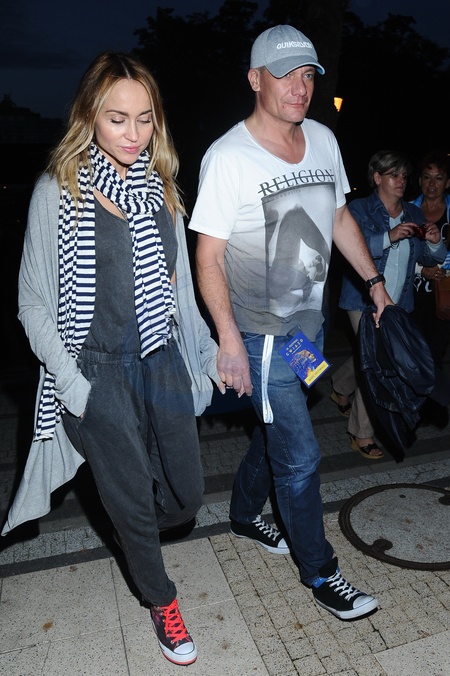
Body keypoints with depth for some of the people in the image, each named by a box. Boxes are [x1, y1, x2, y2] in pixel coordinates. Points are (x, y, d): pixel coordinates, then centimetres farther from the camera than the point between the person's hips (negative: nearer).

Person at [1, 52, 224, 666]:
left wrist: (203, 350, 13)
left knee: (187, 494, 13)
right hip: (99, 373, -4)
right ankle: (161, 600, 41)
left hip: (163, 360, 5)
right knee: (132, 500, 11)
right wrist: (68, 379, -13)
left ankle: (137, 537, 50)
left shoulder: (160, 186, 6)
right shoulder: (58, 191, -9)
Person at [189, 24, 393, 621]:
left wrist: (375, 282, 12)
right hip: (261, 334, -7)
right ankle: (320, 572, 23)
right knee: (300, 457, 0)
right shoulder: (228, 157, -15)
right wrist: (229, 340, -20)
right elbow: (208, 257, -15)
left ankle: (245, 513, 47)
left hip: (310, 322, 7)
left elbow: (340, 217, 16)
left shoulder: (323, 140, 5)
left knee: (275, 430, 22)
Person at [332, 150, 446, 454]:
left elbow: (431, 258, 13)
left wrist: (434, 243, -10)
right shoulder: (359, 209, -5)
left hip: (397, 302, 6)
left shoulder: (414, 214, 11)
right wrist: (390, 237, -32)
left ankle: (341, 388, 48)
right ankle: (362, 435, 5)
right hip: (365, 299, -6)